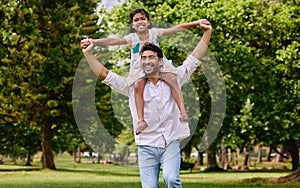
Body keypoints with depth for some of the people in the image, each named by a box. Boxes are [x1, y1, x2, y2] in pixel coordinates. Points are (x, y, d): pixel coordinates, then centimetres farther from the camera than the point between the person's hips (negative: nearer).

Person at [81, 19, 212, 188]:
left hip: (171, 144, -1)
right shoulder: (133, 86, 8)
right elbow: (104, 74, 5)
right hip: (146, 147, 1)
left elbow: (194, 60, 8)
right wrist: (88, 53, -4)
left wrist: (207, 33, 2)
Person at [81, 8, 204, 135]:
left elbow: (177, 28, 0)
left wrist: (197, 23, -6)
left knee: (171, 78, -29)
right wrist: (93, 42, -26)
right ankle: (141, 120, -35)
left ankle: (182, 110, -33)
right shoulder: (131, 38, 1)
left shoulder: (155, 33, 4)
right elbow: (113, 41, -12)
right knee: (138, 84, -31)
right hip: (139, 68, -1)